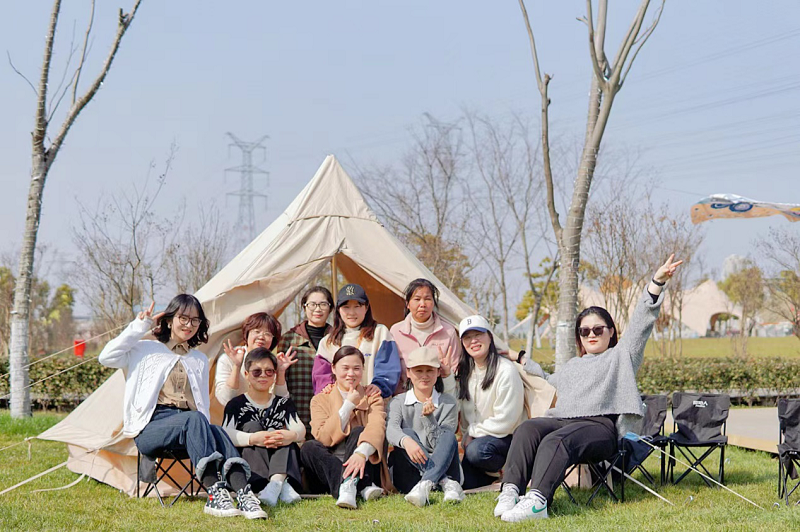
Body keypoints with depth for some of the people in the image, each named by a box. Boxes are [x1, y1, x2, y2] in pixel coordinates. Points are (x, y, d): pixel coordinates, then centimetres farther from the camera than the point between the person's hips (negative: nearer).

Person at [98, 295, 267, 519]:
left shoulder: (200, 360, 28)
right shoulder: (147, 350, 16)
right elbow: (106, 357, 1)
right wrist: (139, 326, 2)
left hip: (188, 426, 4)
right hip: (151, 427, -4)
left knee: (217, 432, -33)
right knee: (193, 419, -37)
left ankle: (243, 493, -53)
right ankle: (215, 493, -51)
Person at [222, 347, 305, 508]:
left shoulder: (284, 404, 16)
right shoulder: (236, 405, 8)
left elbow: (301, 429, -3)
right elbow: (225, 434, -11)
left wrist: (291, 436, -29)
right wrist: (253, 438, -31)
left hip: (280, 464, 2)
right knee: (251, 426, -20)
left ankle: (277, 482, -47)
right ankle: (281, 486, -42)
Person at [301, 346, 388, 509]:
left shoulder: (372, 396, 9)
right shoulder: (320, 400, 11)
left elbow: (377, 427, -15)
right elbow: (324, 438, -8)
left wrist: (362, 453, -37)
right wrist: (349, 405, -8)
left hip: (365, 468, -1)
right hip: (329, 468, 1)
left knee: (359, 432, -24)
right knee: (308, 448, -26)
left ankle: (347, 486, -44)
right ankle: (363, 488, -43)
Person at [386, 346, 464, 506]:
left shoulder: (449, 403, 6)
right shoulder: (399, 402, 5)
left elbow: (442, 444, -4)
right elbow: (391, 429, -18)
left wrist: (428, 417, -19)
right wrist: (406, 441, -42)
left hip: (442, 467, 0)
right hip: (408, 474, 0)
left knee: (449, 437, -26)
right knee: (407, 433, -25)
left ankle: (425, 486, -50)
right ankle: (447, 483, -39)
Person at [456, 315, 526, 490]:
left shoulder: (506, 370, -15)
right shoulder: (465, 371, 8)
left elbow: (505, 421, -16)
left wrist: (472, 432, -8)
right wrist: (466, 438, 0)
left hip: (508, 438, -7)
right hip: (476, 439, 7)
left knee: (477, 450, -37)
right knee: (461, 483, -12)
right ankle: (495, 475, 16)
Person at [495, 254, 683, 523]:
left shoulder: (620, 355, 21)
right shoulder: (571, 366, 38)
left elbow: (640, 321, 9)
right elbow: (548, 382, 53)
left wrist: (657, 281, -3)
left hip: (600, 426, -5)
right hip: (562, 420, 5)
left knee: (556, 440, -37)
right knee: (528, 429, -29)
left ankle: (537, 500, -55)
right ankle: (511, 491, -43)